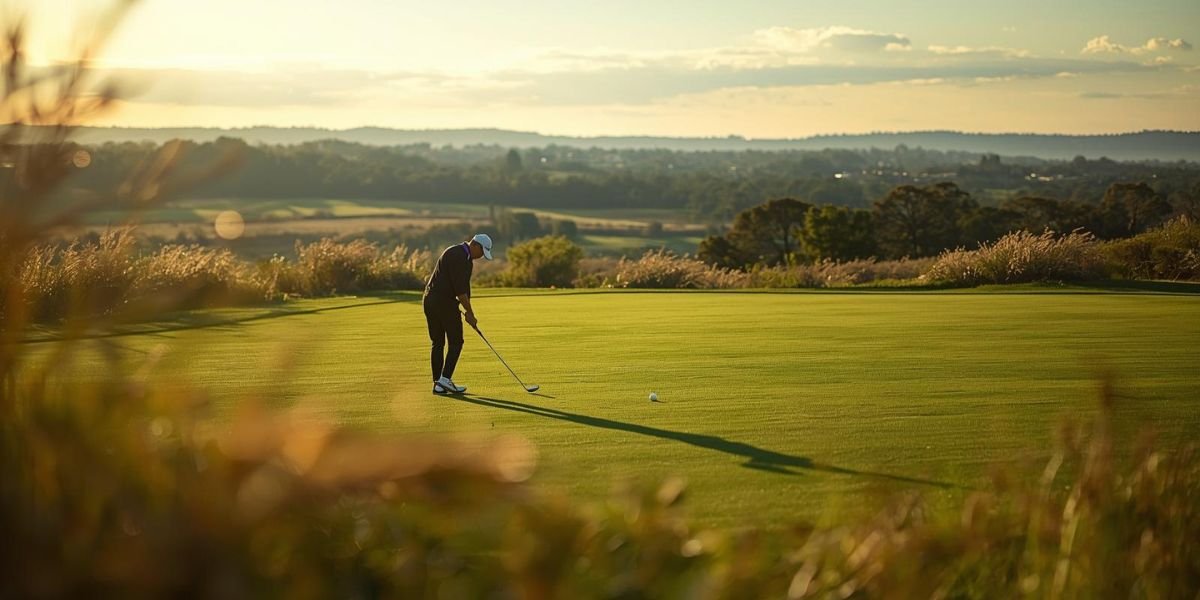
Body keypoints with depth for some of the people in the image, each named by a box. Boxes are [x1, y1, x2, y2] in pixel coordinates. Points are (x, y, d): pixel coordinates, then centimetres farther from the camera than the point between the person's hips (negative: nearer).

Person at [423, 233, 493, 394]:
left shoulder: (466, 259, 19)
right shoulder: (457, 256, -14)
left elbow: (463, 287, 21)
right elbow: (460, 289, -18)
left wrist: (468, 312, 16)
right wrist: (470, 313, -12)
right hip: (444, 302, -10)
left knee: (437, 343, 9)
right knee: (455, 342, -2)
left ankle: (438, 384, 10)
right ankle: (445, 379, -6)